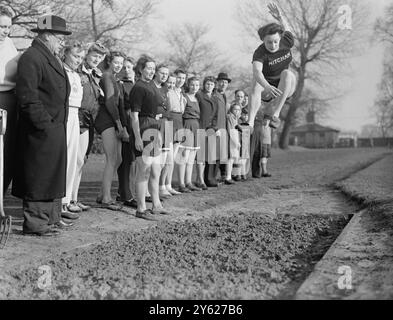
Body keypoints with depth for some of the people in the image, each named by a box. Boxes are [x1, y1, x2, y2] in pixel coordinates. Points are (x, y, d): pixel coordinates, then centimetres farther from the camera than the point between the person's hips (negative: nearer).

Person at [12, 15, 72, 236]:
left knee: (54, 175, 15)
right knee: (39, 176, -4)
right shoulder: (31, 58, -12)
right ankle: (35, 223, 4)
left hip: (56, 129, 10)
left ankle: (51, 217, 25)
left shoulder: (53, 59, 20)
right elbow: (28, 97, -20)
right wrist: (45, 125, -21)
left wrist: (61, 126, 15)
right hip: (42, 131, -10)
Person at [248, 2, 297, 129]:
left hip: (285, 87, 3)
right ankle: (250, 122, -49)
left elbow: (286, 29, 13)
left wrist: (280, 17, -7)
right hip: (266, 90, -3)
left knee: (287, 73, -31)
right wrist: (267, 87, -63)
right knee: (257, 80, -36)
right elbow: (256, 71, -44)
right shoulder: (260, 53, -25)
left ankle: (274, 113, -36)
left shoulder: (287, 43, -11)